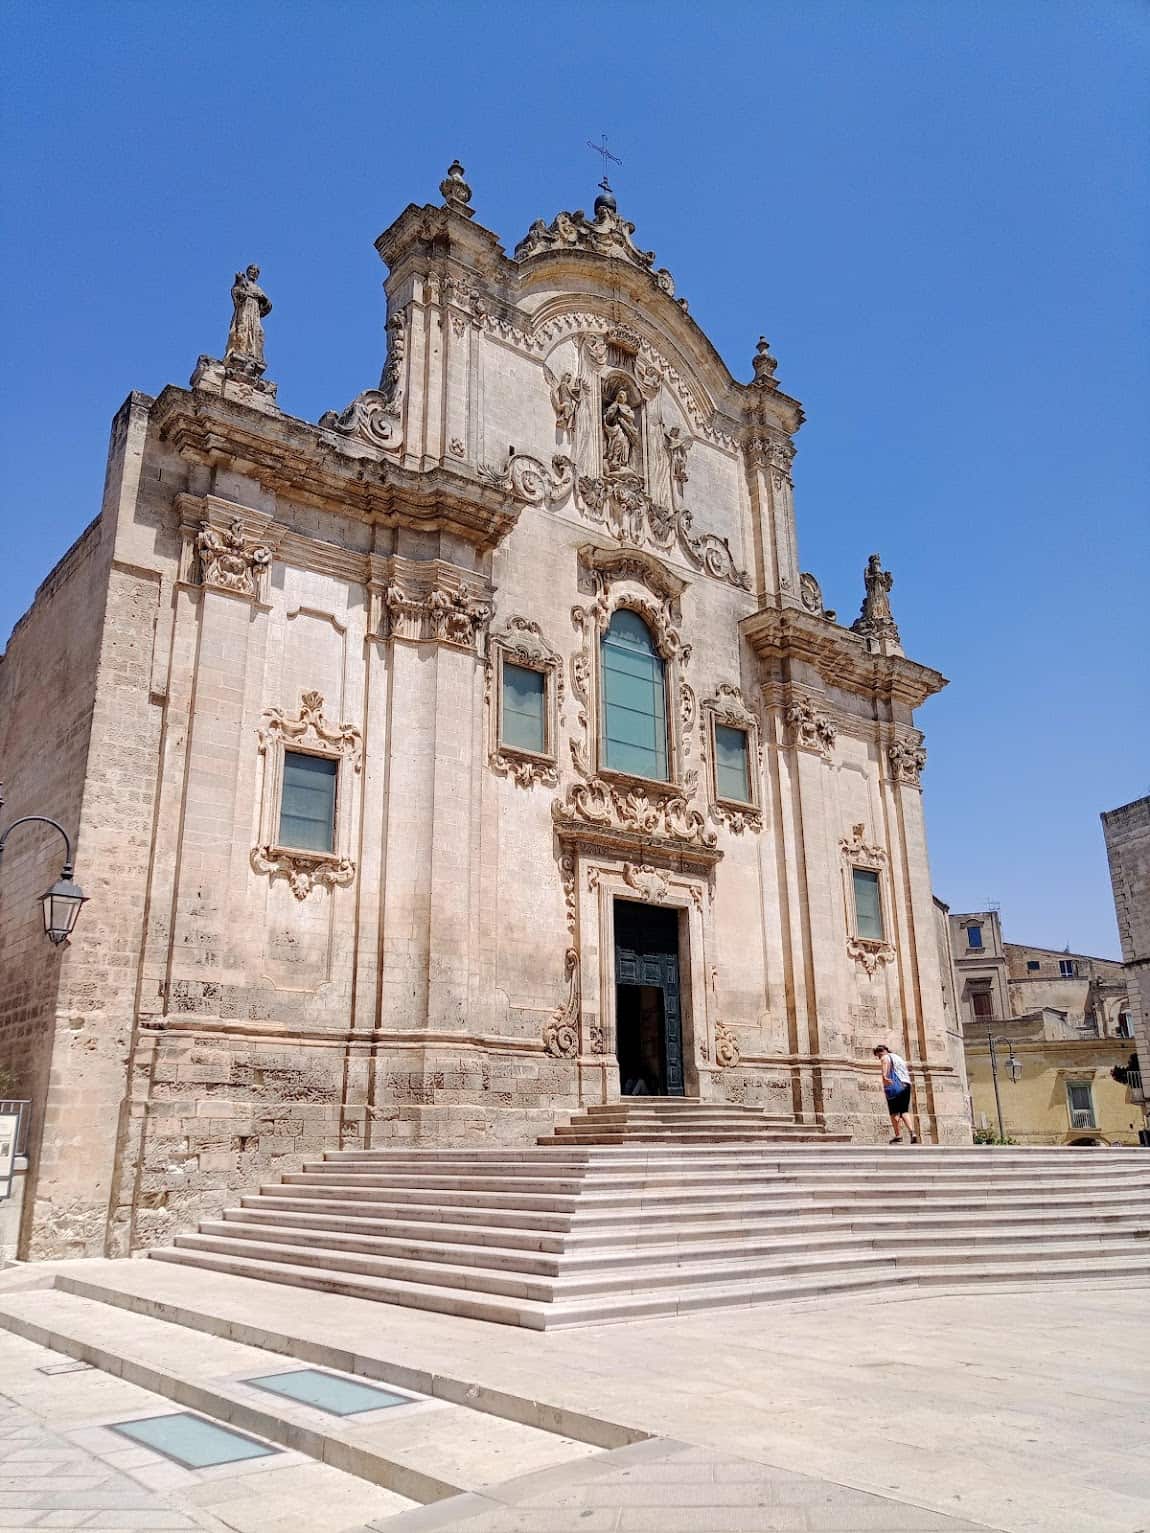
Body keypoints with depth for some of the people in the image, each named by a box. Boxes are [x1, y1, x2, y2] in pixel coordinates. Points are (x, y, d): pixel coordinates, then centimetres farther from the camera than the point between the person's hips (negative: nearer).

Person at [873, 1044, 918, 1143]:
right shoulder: (899, 1057, 30)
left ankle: (898, 1136, -8)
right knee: (903, 1112, 11)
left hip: (895, 1086, -7)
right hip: (906, 1085, 7)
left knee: (894, 1112, -3)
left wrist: (884, 1077, -39)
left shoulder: (885, 1057, 4)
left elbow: (885, 1065, -20)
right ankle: (912, 1133, -4)